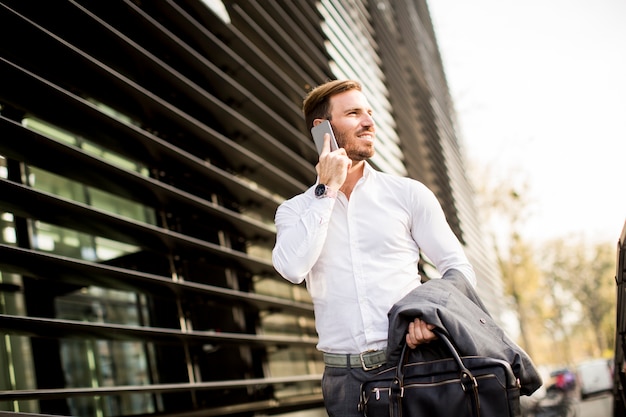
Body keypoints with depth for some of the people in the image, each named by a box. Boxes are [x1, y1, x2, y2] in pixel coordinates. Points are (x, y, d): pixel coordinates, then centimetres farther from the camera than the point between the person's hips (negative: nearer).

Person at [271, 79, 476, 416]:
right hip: (344, 376, 0)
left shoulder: (408, 193, 6)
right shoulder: (294, 211, 8)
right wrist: (327, 190, -7)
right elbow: (292, 268, -12)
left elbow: (458, 268, 4)